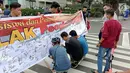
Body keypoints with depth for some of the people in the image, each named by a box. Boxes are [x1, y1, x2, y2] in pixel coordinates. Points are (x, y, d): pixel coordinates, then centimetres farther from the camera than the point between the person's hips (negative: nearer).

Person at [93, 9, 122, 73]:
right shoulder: (119, 24, 4)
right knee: (108, 58, 17)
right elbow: (117, 36, 11)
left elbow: (104, 35, -23)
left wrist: (99, 42, -14)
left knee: (100, 57, 7)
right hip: (111, 44, 7)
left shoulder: (107, 22, -18)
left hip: (104, 44, -6)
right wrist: (115, 44, 22)